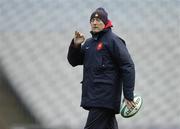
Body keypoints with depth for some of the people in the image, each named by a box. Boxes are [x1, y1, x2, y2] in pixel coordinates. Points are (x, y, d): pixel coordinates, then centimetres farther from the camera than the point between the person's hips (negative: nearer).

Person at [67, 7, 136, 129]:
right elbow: (74, 62, 20)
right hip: (91, 95, 8)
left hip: (105, 97, -8)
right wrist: (75, 45, -1)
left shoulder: (113, 40, -7)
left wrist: (128, 96, -17)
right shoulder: (89, 42, 18)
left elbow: (128, 67, -12)